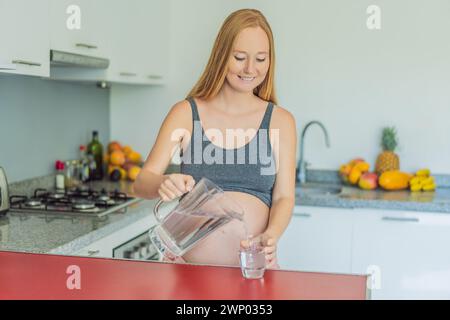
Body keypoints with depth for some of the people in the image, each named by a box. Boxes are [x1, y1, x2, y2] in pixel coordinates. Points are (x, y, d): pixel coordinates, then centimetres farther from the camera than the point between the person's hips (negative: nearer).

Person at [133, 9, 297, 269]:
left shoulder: (280, 120, 3)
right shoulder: (186, 113, 2)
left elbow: (284, 196, 1)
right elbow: (142, 183, -2)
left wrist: (271, 236, -19)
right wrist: (163, 185, -24)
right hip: (191, 262, 0)